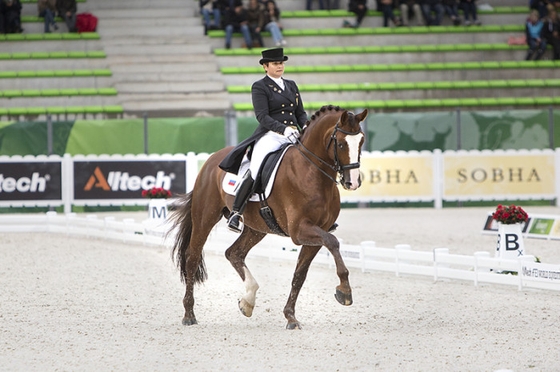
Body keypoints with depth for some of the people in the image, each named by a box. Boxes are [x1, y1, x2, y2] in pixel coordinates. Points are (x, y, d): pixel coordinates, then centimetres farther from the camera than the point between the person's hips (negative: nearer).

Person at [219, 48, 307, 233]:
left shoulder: (291, 85, 22)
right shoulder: (259, 87, 3)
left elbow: (301, 113, 22)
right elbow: (262, 116, -9)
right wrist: (283, 129, -23)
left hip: (294, 136, 6)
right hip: (270, 135, -6)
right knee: (255, 169, -29)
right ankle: (236, 212, -25)